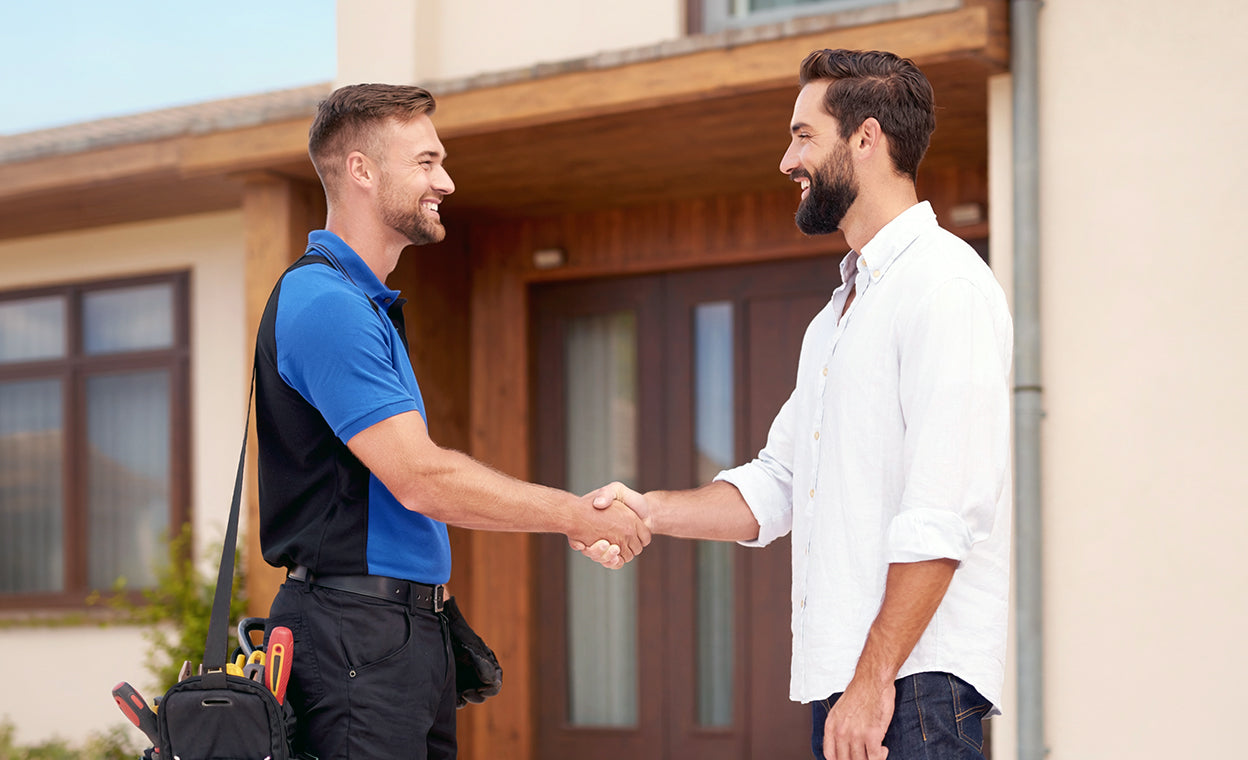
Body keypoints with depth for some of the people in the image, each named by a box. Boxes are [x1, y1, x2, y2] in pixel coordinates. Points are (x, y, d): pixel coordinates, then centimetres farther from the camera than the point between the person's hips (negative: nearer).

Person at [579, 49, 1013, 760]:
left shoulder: (946, 286, -10)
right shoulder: (837, 316, 22)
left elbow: (944, 513, -18)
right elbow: (774, 488, 21)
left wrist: (874, 679, -21)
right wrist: (649, 510, 5)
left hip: (915, 683, -9)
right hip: (840, 682, 9)